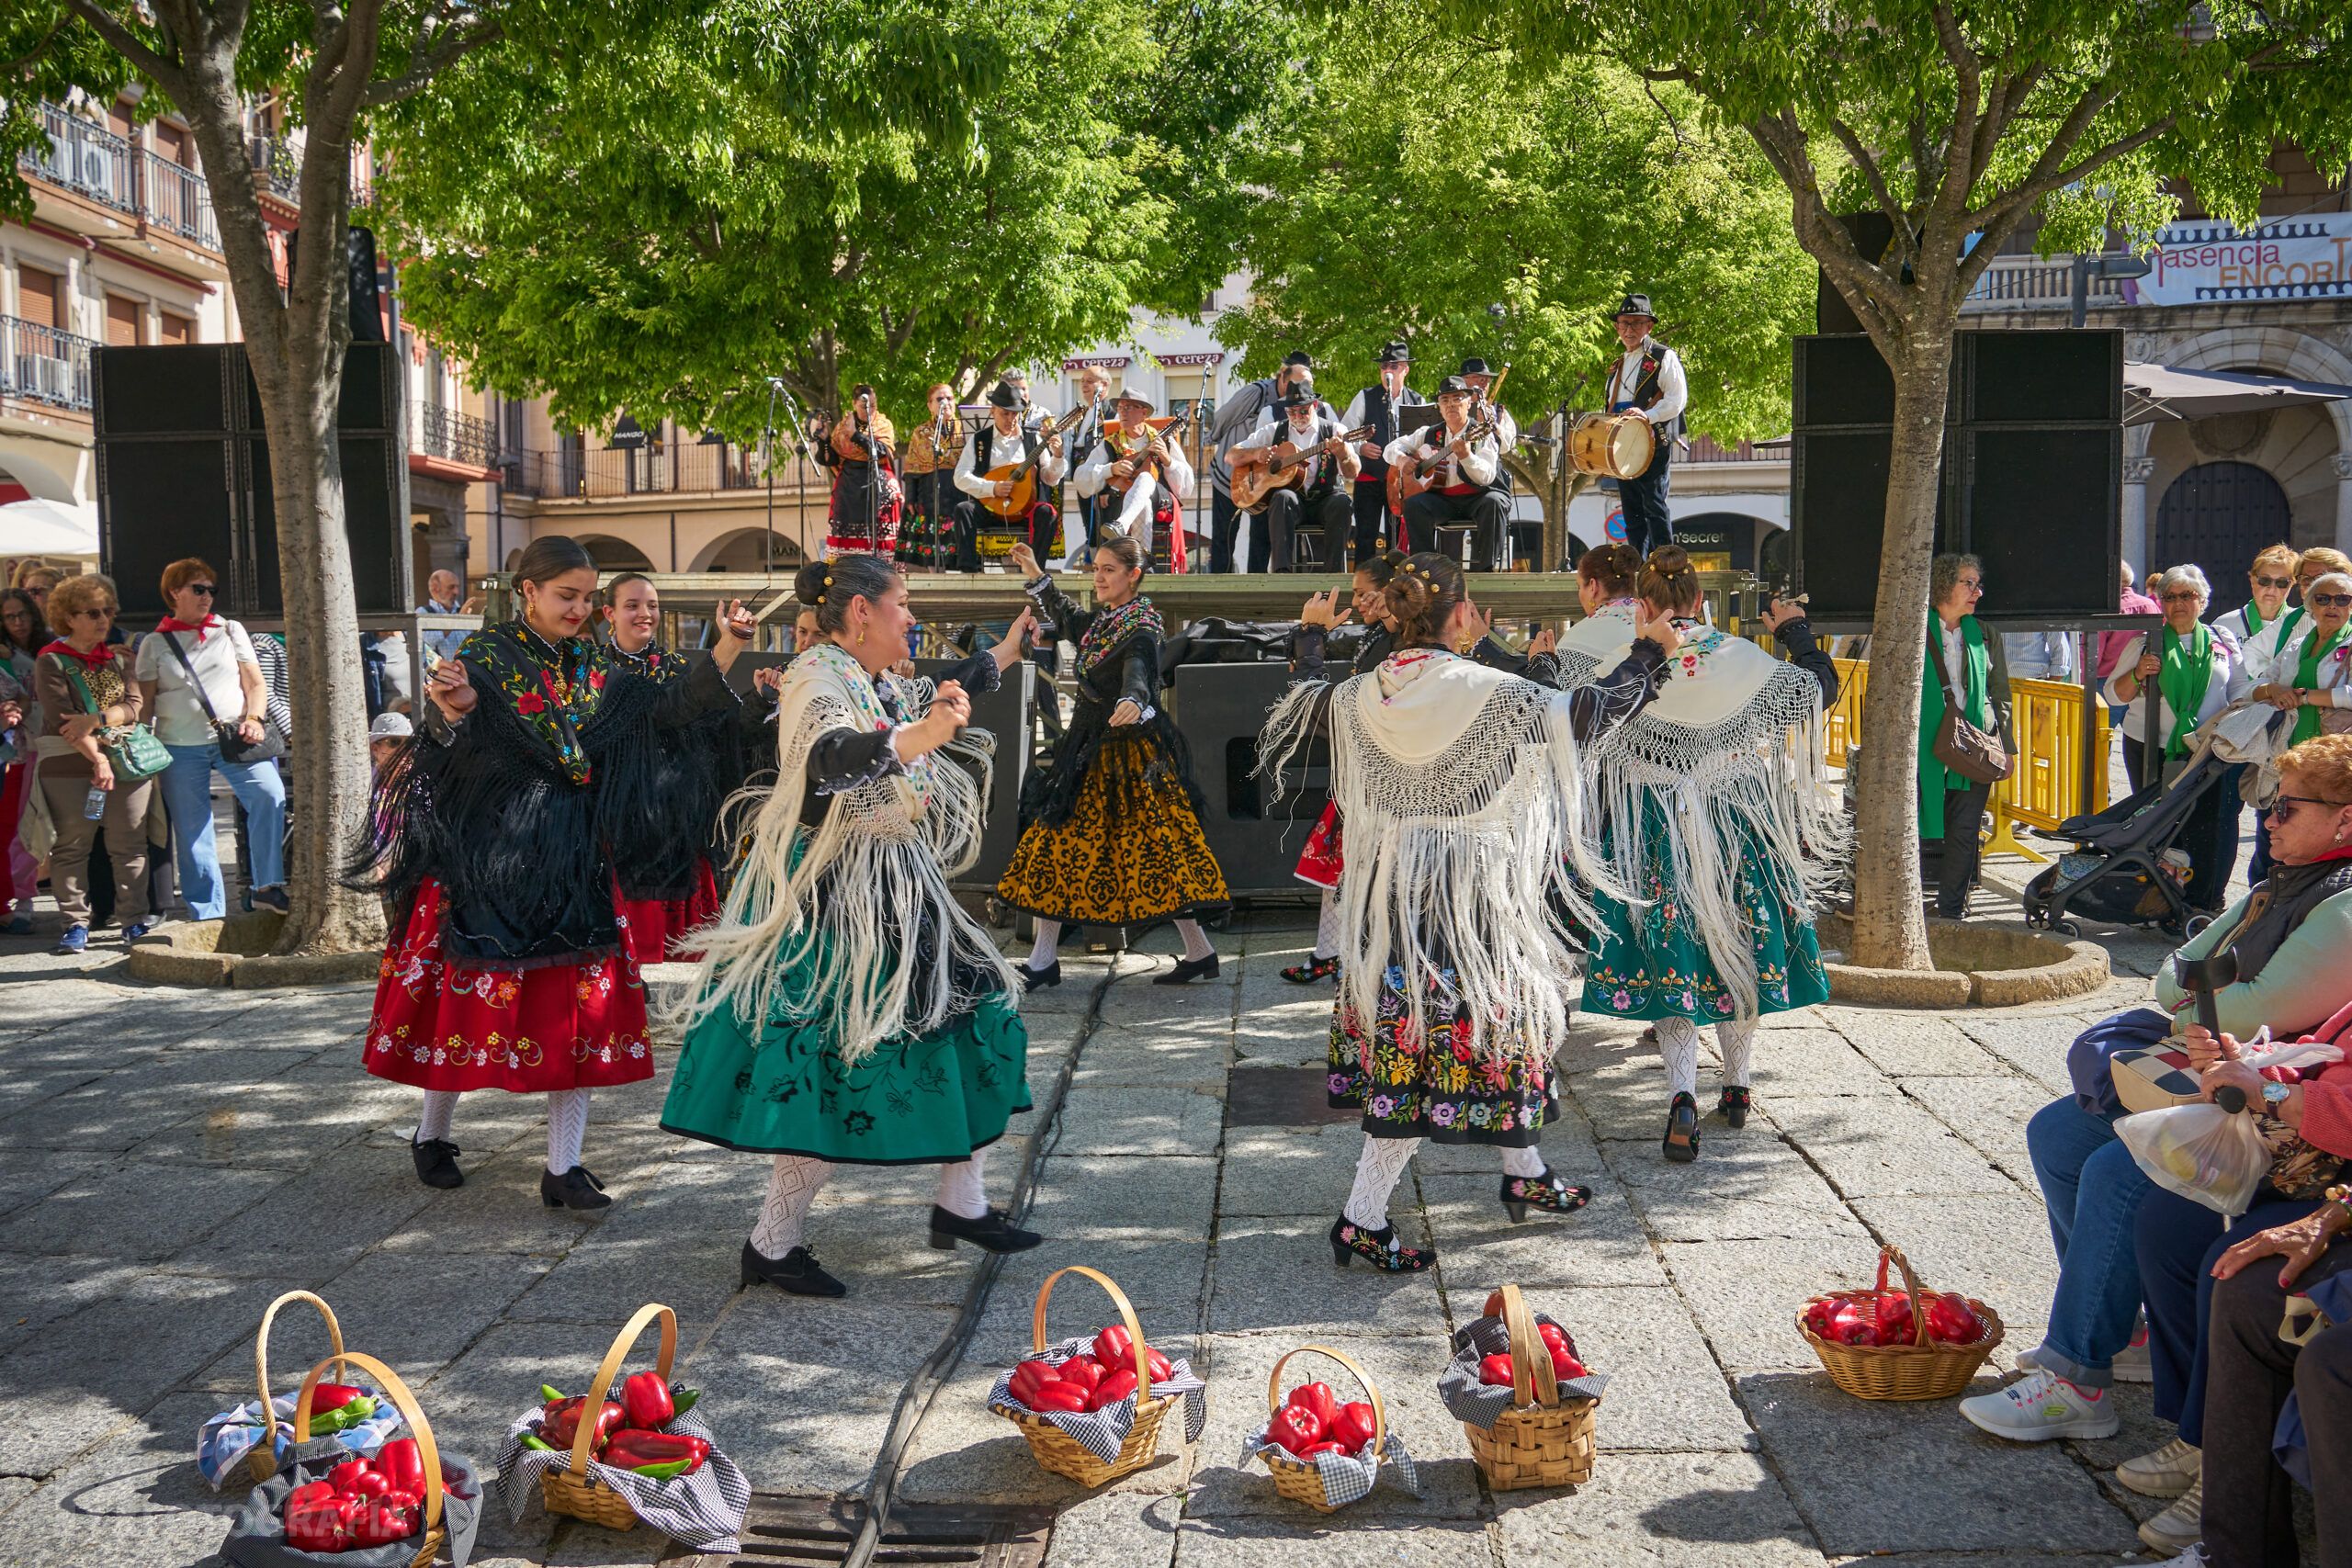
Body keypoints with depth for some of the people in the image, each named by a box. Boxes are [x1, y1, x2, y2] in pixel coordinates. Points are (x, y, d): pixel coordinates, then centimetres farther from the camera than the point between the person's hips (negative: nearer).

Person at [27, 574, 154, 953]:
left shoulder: (119, 658, 14)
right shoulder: (51, 662, 0)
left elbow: (135, 705, 3)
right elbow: (61, 719, -10)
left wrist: (95, 719, -15)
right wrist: (96, 757, -19)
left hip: (127, 761, 3)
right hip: (69, 765, -3)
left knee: (130, 846, 2)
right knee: (71, 847, 0)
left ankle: (134, 921, 6)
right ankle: (76, 923, 6)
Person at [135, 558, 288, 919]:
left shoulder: (230, 631, 13)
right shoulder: (154, 644, 9)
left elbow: (255, 684, 10)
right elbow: (144, 703, 9)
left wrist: (254, 719, -8)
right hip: (180, 746, 0)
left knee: (270, 794, -24)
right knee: (192, 831, 1)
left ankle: (268, 886, -17)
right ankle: (207, 915, 10)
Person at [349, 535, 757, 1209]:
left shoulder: (593, 664, 8)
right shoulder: (488, 653, -7)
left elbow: (663, 710, 5)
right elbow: (450, 737, -22)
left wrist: (726, 650, -3)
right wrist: (454, 710, -46)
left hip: (571, 859, 5)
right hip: (489, 856, -4)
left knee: (581, 1002, 0)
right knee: (474, 993, 4)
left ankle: (563, 1168, 5)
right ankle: (432, 1135, 27)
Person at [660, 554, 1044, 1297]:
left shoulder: (875, 682, 12)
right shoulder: (820, 677, -17)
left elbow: (930, 699, 35)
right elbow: (828, 756, -39)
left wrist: (1001, 655, 43)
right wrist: (907, 743, -56)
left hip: (885, 888, 10)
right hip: (831, 893, -10)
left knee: (964, 1010, 11)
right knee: (839, 1058, -10)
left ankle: (960, 1204, 21)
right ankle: (773, 1244, 1)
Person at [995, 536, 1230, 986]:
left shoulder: (1140, 626, -14)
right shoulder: (1101, 621, 11)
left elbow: (1139, 667, -36)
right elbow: (1067, 619, 35)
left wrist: (1133, 701, -57)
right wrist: (1035, 576, 32)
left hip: (1131, 754, -9)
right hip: (1092, 750, 9)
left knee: (1154, 847, -7)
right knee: (1055, 840, 7)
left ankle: (1199, 951, 5)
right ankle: (1042, 960, 13)